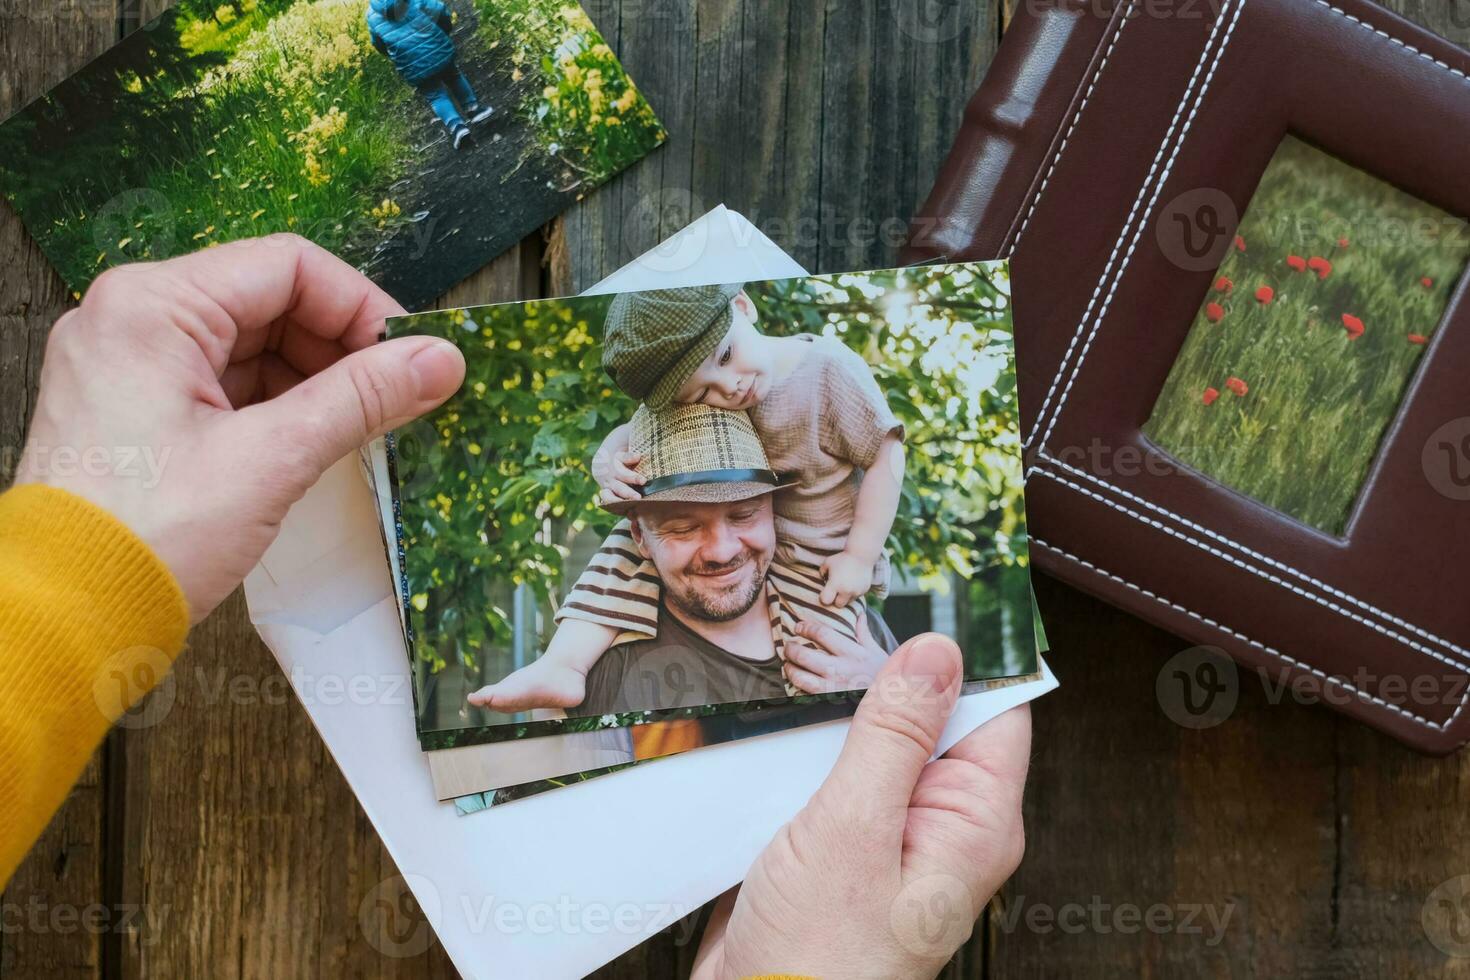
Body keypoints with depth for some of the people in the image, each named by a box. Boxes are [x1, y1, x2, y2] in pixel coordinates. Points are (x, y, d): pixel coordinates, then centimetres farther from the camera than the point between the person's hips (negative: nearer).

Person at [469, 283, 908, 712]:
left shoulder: (833, 370, -19)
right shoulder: (703, 399, -8)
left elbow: (886, 456, -14)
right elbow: (635, 432, 1)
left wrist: (860, 556, -15)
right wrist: (610, 458, -24)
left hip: (819, 566, -4)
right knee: (638, 537, -12)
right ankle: (563, 664, -17)